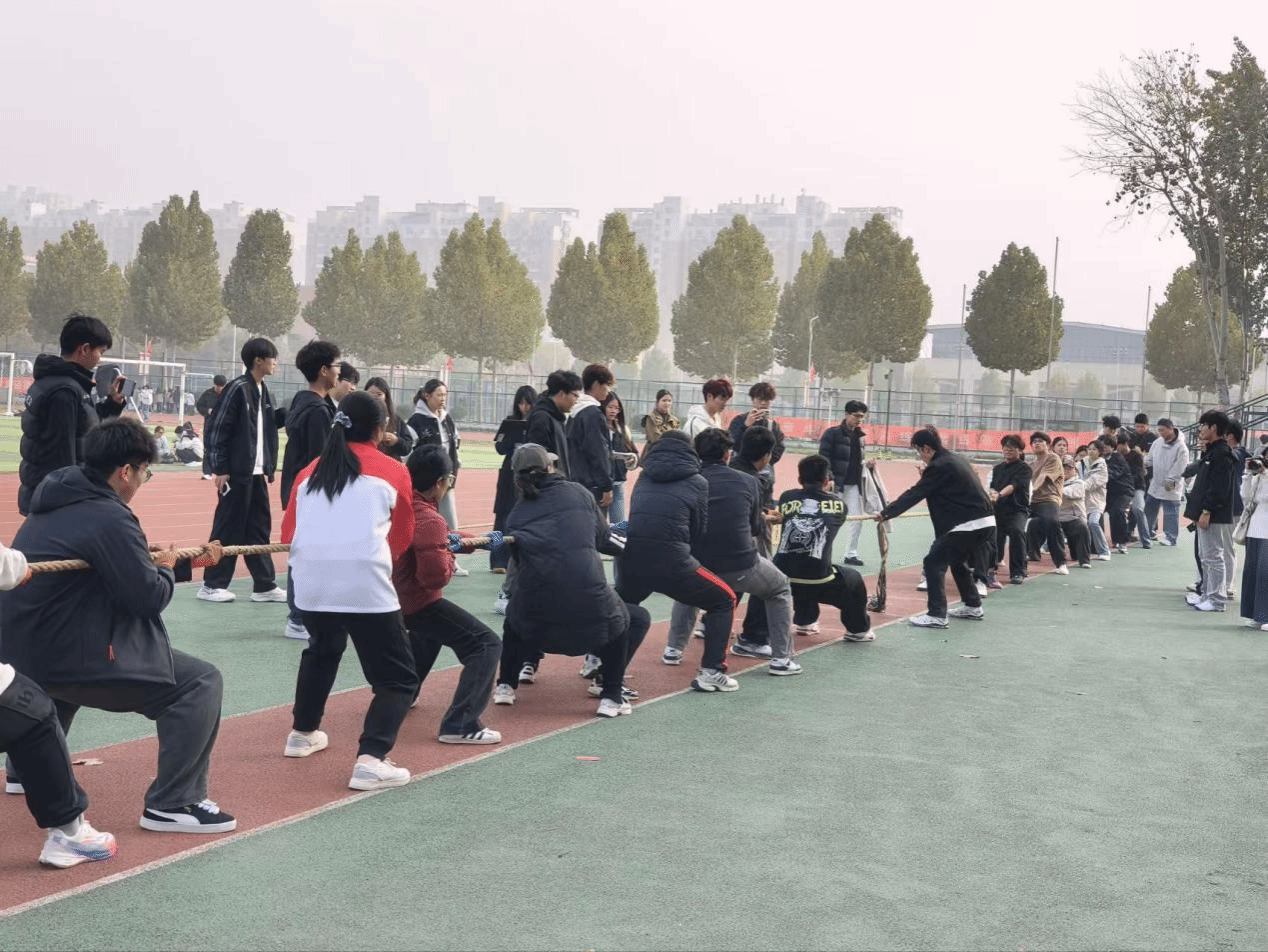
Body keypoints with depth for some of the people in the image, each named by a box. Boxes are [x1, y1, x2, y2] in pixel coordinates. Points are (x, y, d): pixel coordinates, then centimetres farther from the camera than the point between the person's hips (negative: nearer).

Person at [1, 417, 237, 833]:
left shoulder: (56, 501, 11)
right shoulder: (109, 518, -18)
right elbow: (150, 597, -15)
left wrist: (187, 561, 19)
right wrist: (165, 566, 6)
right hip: (71, 657, -10)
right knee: (199, 683, -9)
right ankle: (172, 803, -10)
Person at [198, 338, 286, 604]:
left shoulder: (264, 392, 12)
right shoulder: (237, 389, -11)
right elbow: (216, 429, -12)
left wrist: (269, 467, 10)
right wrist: (219, 469, -14)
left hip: (257, 473, 8)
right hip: (236, 472, -8)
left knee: (259, 529, 9)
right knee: (228, 529, -2)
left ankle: (264, 585, 15)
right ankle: (212, 585, 7)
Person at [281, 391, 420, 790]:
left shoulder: (310, 470, 17)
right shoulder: (393, 472, 9)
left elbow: (288, 533, 20)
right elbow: (401, 539, 18)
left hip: (311, 585, 5)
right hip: (366, 586, -5)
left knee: (321, 650, 34)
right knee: (398, 679, 5)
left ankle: (303, 732, 44)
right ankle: (371, 760, -13)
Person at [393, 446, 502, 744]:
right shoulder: (429, 520, -23)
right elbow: (436, 575, -28)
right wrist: (448, 555, -7)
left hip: (391, 597, 10)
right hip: (418, 603, -10)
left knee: (427, 633, 41)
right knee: (486, 645, -12)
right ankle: (460, 725, -21)